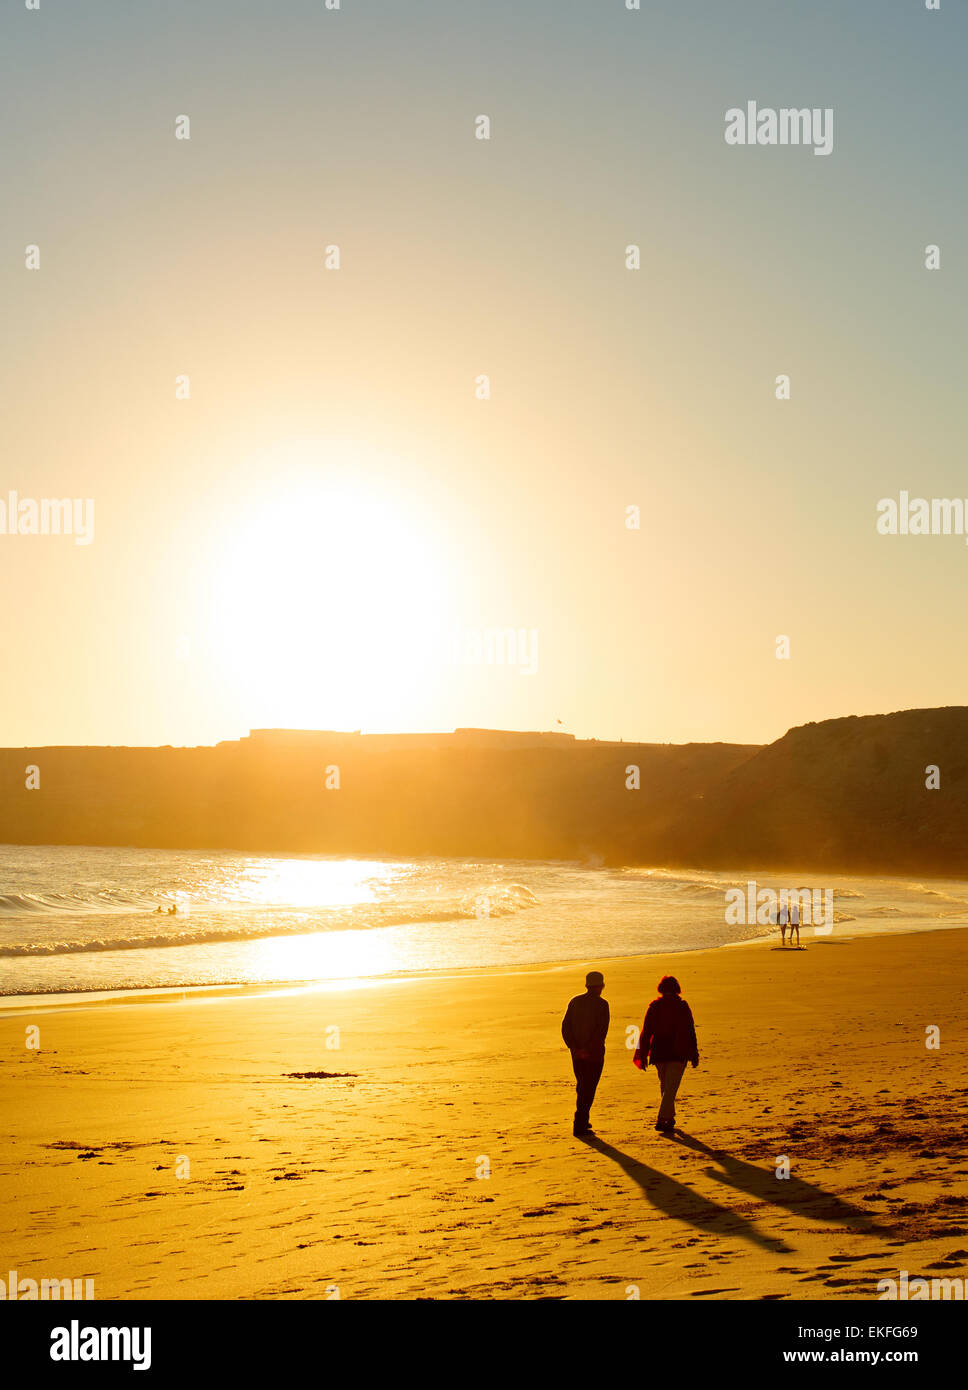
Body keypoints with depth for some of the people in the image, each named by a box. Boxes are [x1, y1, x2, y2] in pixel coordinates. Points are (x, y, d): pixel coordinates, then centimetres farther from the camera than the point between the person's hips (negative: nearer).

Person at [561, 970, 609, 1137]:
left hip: (577, 1053, 5)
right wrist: (589, 1049, -17)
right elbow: (601, 1031, -19)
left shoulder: (575, 1002, 6)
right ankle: (580, 1126, -5)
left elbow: (565, 1027, 0)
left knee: (582, 1086, 21)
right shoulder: (601, 1004, -10)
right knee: (588, 1088, -1)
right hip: (594, 1054, -5)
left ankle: (583, 1119, 30)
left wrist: (574, 1048, -5)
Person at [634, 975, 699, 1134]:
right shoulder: (682, 1006, -5)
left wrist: (642, 1055, 5)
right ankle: (663, 1119, -16)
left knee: (665, 1086, 19)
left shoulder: (654, 1006, 0)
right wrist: (694, 1054, 2)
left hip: (659, 1052, 3)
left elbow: (646, 1031, 1)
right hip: (678, 1053, -3)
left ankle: (669, 1117, 29)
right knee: (671, 1087, -4)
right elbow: (690, 1032, -5)